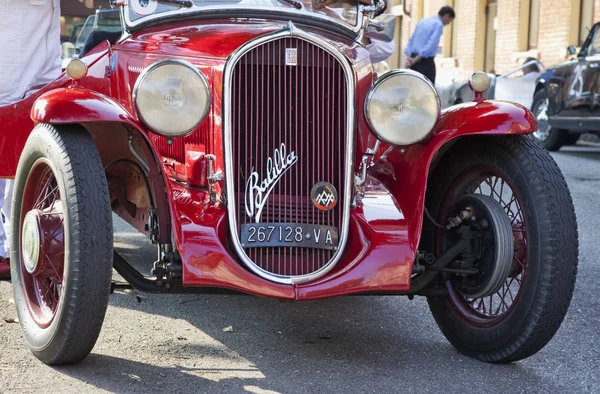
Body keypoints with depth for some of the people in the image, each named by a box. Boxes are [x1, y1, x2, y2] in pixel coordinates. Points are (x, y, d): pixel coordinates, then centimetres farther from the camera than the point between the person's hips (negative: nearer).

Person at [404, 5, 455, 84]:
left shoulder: (422, 21, 17)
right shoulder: (438, 24, -8)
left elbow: (411, 40, 15)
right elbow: (431, 44, -18)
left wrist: (409, 57, 5)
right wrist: (417, 59, -17)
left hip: (414, 58, 8)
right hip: (426, 61, -8)